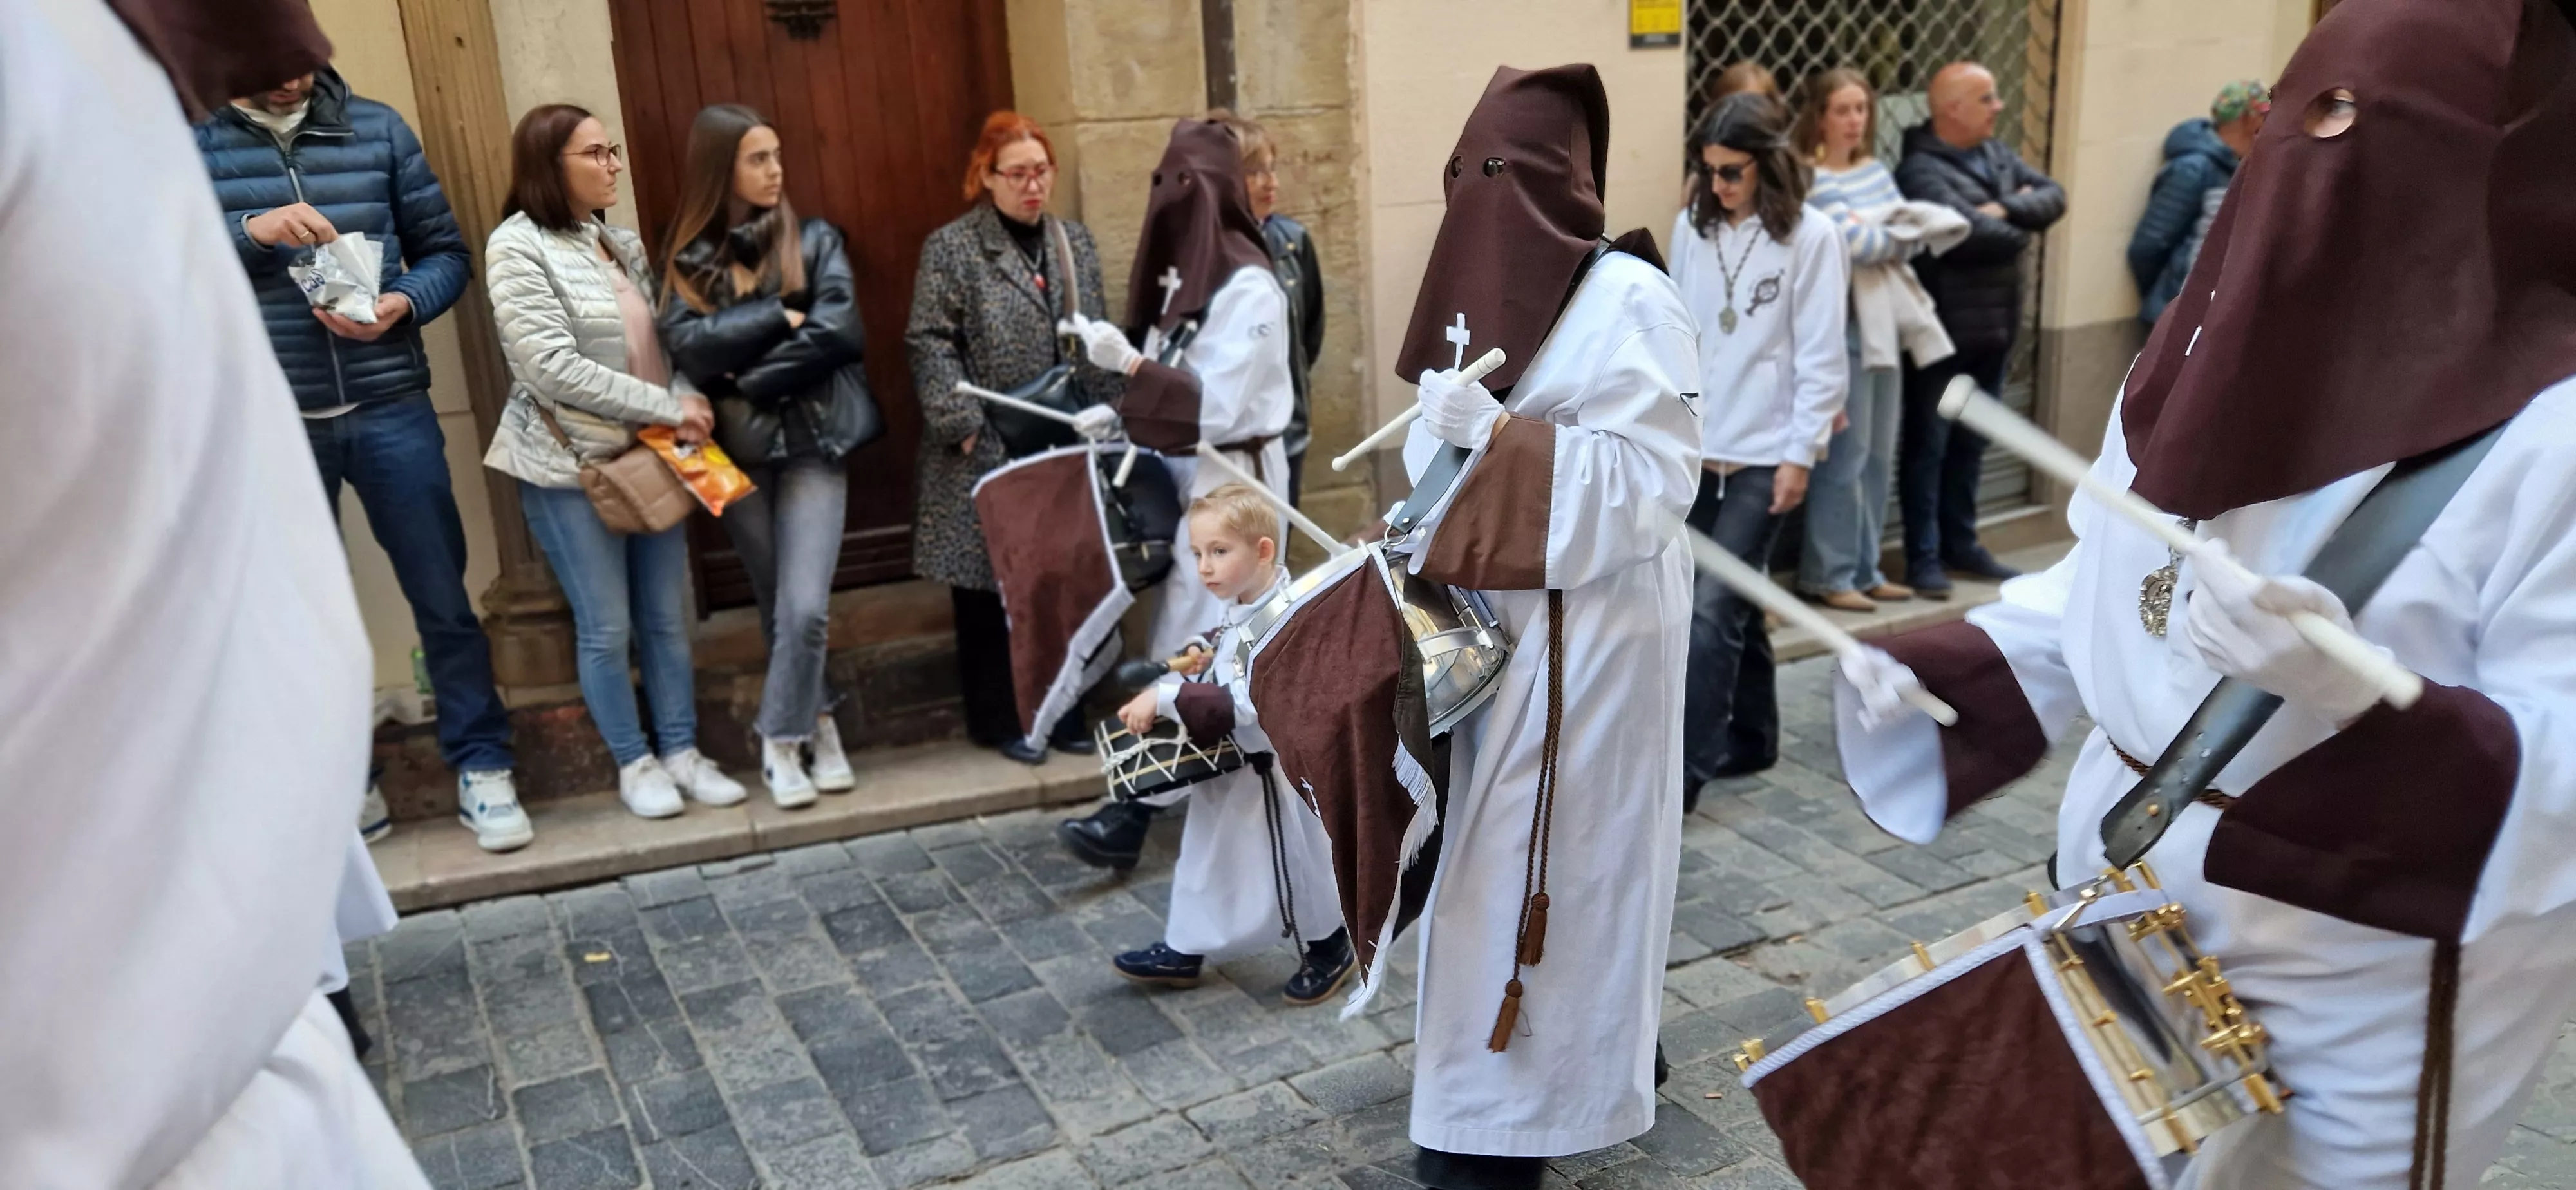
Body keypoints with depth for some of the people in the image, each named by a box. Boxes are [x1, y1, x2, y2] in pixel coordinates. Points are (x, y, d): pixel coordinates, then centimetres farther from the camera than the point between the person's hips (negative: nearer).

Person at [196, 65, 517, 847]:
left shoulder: (377, 129, 4)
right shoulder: (187, 137, 0)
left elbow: (446, 252, 6)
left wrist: (402, 304, -13)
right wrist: (252, 231, -21)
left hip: (389, 408, 0)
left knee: (441, 597, 5)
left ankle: (481, 765, 19)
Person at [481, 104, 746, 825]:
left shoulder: (622, 244, 10)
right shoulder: (517, 247, -10)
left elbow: (660, 343, 12)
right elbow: (553, 369, -19)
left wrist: (685, 404, -10)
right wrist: (667, 407, -18)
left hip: (649, 456, 6)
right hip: (573, 464, -6)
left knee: (668, 617, 9)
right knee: (606, 628, 3)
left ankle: (683, 753, 21)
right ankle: (634, 764, 18)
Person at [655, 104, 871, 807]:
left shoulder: (814, 241, 4)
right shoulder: (685, 259, 5)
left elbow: (842, 329, -10)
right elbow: (690, 349, -10)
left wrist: (750, 376, -12)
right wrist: (780, 315, -12)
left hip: (812, 443, -1)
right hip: (735, 453, 2)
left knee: (804, 609, -12)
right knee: (779, 610, 11)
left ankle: (781, 741, 4)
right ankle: (819, 723, 26)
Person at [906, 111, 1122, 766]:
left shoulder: (1075, 240, 12)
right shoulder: (951, 248, -3)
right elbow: (931, 346, -7)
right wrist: (963, 422, -15)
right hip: (988, 451, -4)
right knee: (990, 584, 3)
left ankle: (1059, 708, 22)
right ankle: (999, 718, 17)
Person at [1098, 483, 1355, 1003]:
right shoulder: (1239, 612, 1)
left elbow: (1248, 705, -36)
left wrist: (1167, 697, -34)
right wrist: (1159, 698, 0)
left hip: (1273, 770, -9)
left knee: (1294, 864, 11)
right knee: (1207, 858, 20)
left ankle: (1329, 949, 33)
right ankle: (1184, 950, 36)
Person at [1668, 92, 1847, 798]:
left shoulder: (1810, 236, -8)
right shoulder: (1692, 228, 5)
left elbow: (1820, 357, -8)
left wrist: (1800, 455, -10)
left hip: (1765, 455, -5)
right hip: (1698, 448, 5)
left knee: (1712, 610, -11)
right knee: (1734, 604, 15)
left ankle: (1683, 772, -6)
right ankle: (1753, 737, 30)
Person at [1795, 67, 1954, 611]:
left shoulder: (1876, 170, 14)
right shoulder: (1814, 181, -8)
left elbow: (1913, 236, 6)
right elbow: (1855, 244, -18)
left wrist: (1874, 234, -11)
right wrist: (1893, 234, -1)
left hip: (1886, 323, 8)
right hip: (1844, 327, -8)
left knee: (1880, 455, 11)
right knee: (1846, 454, -6)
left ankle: (1864, 568, 20)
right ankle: (1827, 574, 4)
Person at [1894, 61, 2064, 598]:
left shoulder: (1997, 154, 10)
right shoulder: (1921, 169, -17)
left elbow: (2053, 197, 3)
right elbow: (1967, 232, -27)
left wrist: (2005, 208, -16)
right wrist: (2020, 229, -6)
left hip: (1995, 327, 8)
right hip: (1944, 330, -8)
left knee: (1970, 444, 16)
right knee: (1927, 446, 1)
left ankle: (1960, 543, 28)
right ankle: (1924, 557, 7)